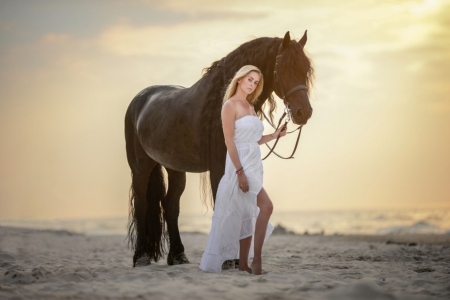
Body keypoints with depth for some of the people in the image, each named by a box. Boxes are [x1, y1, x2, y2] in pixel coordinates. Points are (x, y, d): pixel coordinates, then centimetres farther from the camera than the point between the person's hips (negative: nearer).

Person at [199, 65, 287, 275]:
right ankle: (257, 259, -12)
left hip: (254, 165, 8)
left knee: (248, 216, 9)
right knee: (266, 206, -17)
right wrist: (240, 171, -21)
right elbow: (229, 141, -15)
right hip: (241, 164, -8)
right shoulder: (230, 105, -8)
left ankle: (243, 264, 14)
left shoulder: (250, 106, 16)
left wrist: (274, 135, 6)